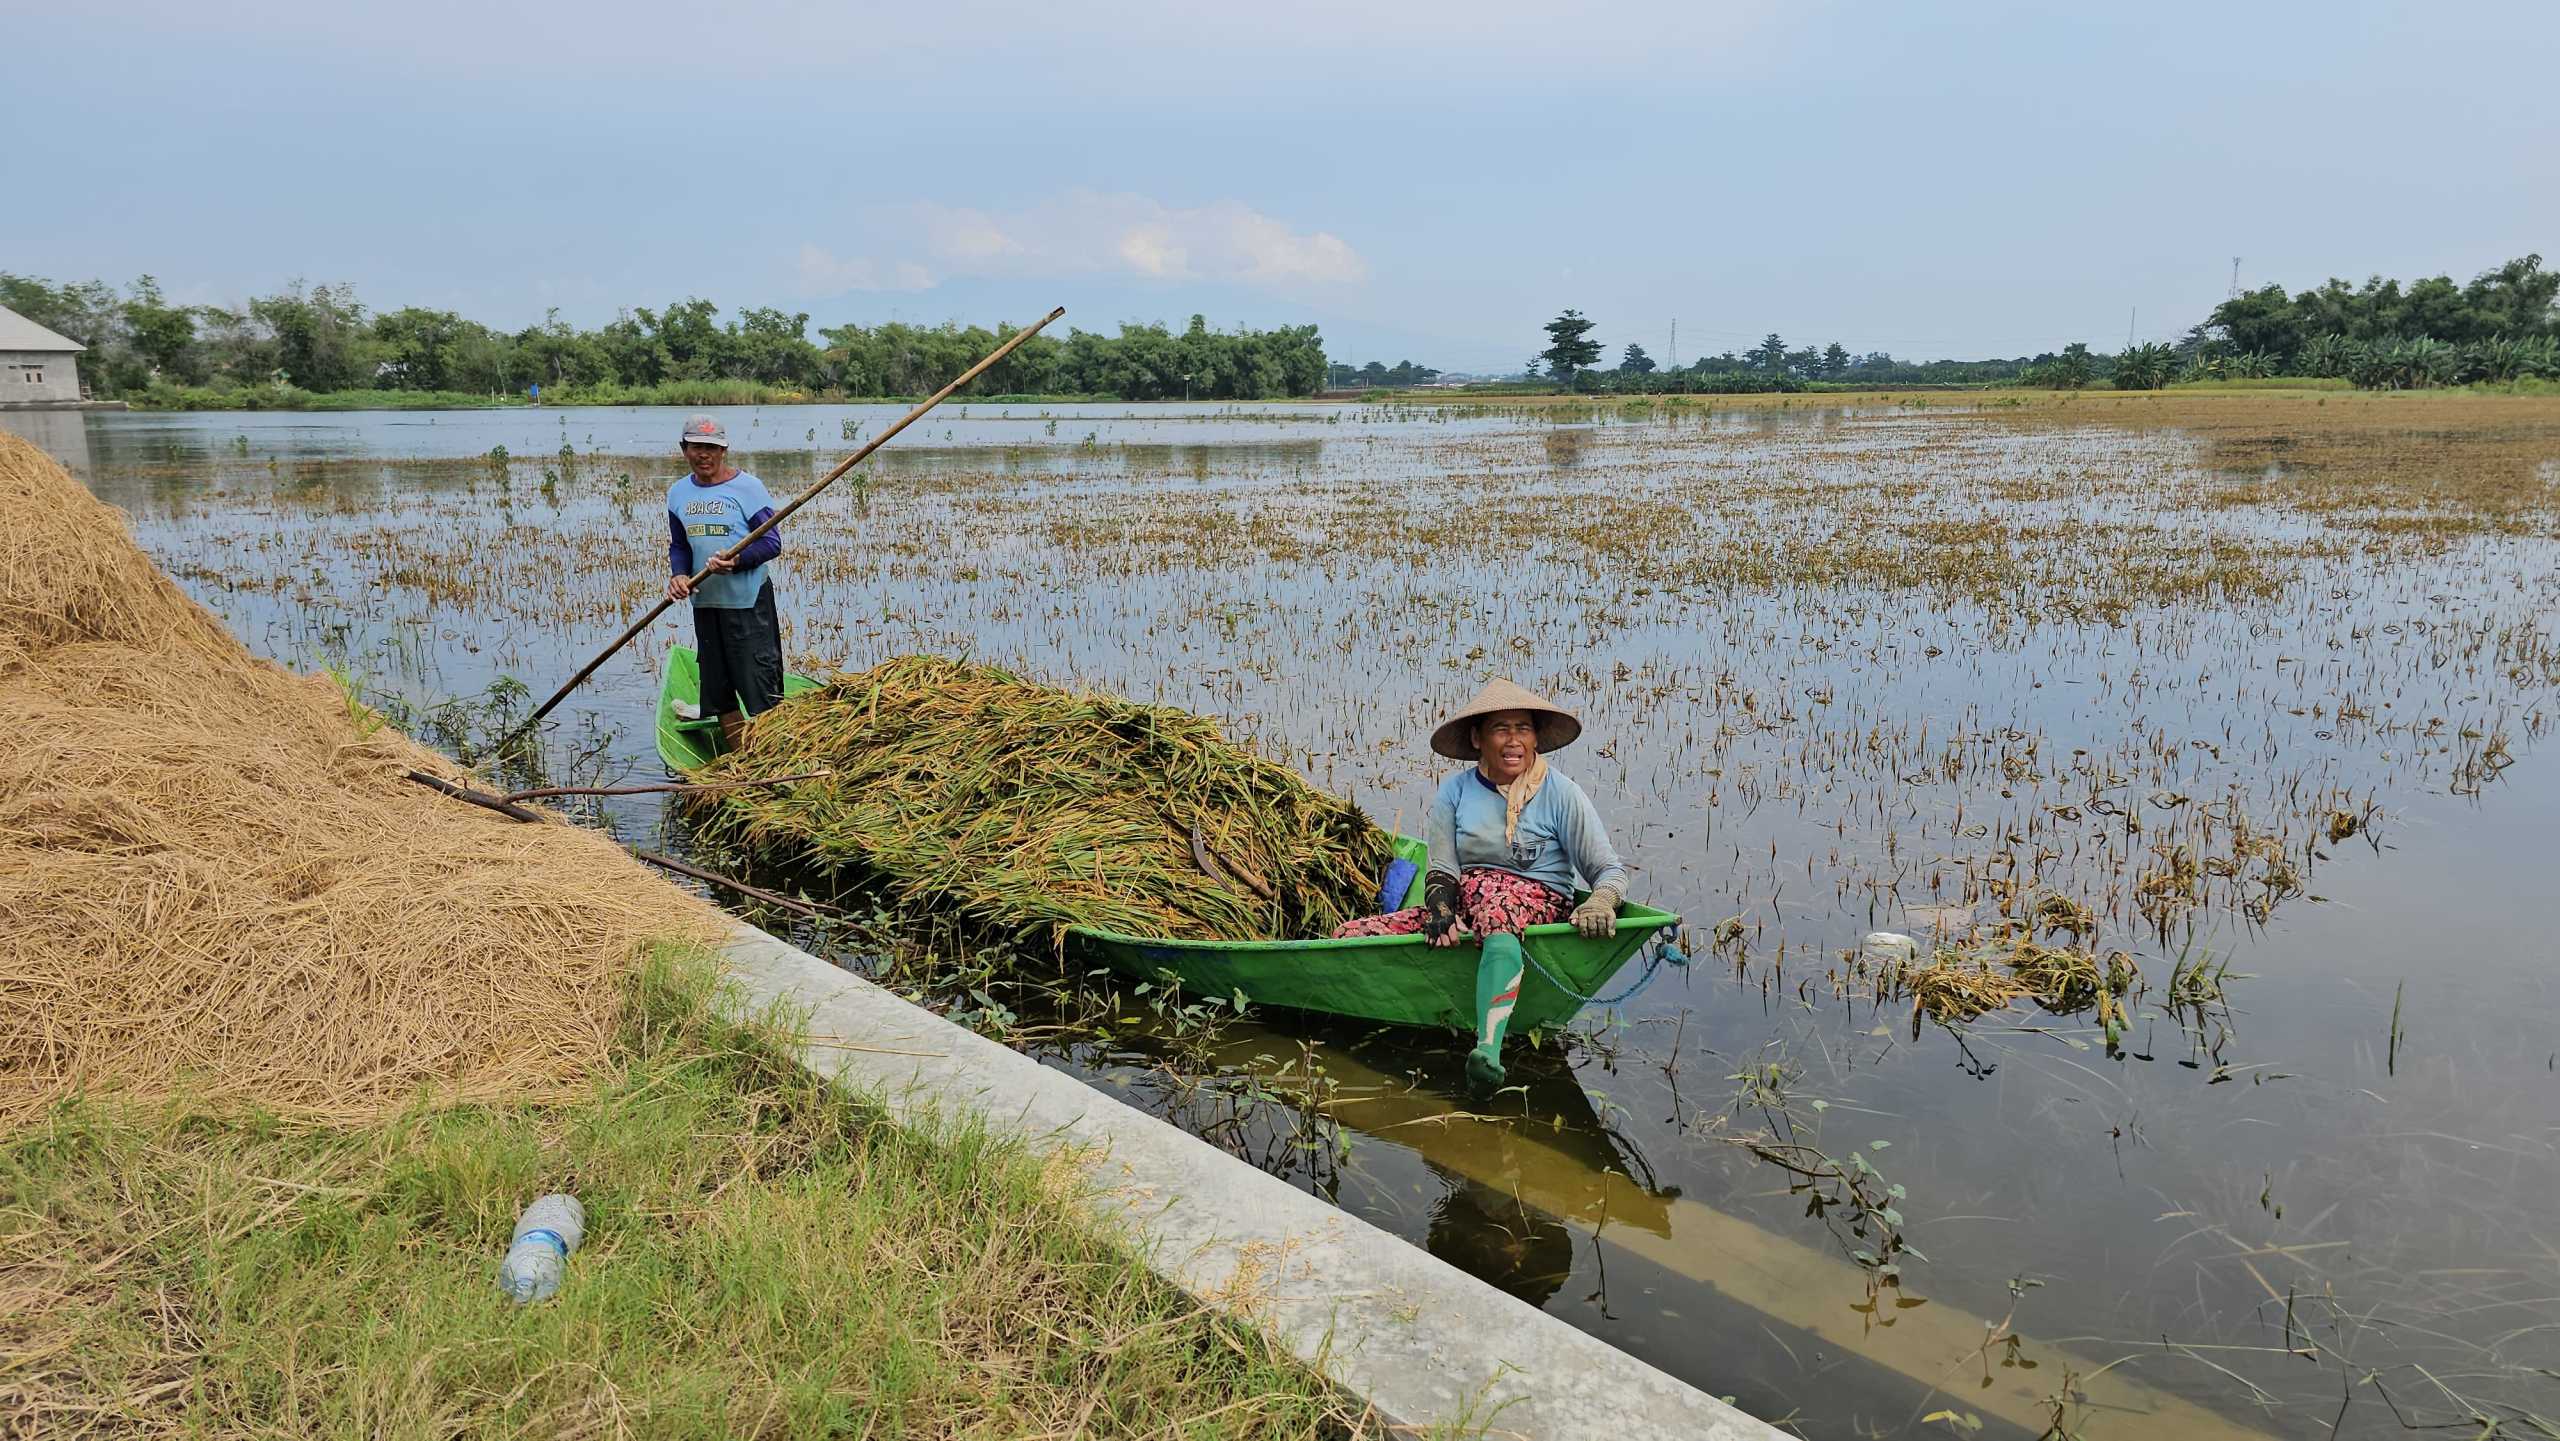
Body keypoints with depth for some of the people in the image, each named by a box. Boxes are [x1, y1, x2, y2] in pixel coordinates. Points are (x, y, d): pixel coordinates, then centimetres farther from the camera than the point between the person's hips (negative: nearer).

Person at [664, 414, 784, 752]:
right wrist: (679, 574, -5)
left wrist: (737, 560, -26)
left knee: (758, 686, -8)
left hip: (747, 600, -6)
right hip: (704, 601, 6)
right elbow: (678, 545, 16)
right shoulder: (678, 492, 8)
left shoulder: (747, 486, -9)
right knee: (717, 686, 12)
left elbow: (772, 542, -10)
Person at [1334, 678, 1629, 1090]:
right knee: (1351, 936, -15)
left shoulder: (1561, 794, 0)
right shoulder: (1454, 793, 8)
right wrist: (1440, 911, -20)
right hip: (1465, 906, 4)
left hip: (1537, 905, -4)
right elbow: (1443, 871, 3)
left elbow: (1610, 870, -1)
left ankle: (1489, 1048, -57)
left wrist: (1599, 903, -25)